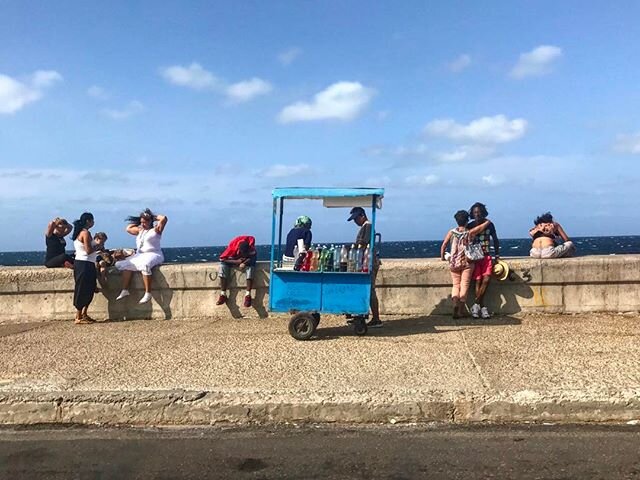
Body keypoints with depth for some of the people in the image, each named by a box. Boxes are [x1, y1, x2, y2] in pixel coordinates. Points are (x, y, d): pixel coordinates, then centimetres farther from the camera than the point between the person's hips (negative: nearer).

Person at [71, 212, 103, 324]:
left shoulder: (79, 233, 16)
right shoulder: (86, 233, -14)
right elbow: (88, 250, -20)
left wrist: (96, 245, 11)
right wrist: (98, 245, -4)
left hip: (80, 263, 10)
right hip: (85, 264, -10)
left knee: (89, 289, 15)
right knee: (83, 290, -4)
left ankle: (83, 314, 20)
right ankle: (79, 317, 1)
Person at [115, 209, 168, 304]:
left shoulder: (155, 230, 0)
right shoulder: (140, 230, 21)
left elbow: (164, 218, -14)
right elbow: (128, 229, 31)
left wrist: (154, 216, 3)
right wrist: (137, 222, 26)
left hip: (153, 255, -8)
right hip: (139, 255, 8)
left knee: (144, 265, -38)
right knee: (126, 264, -10)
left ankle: (148, 293, -39)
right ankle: (125, 290, -13)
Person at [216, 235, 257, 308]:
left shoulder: (251, 240, -34)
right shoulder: (232, 246, -35)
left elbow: (254, 256, -27)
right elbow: (222, 259, -27)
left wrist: (244, 263, -41)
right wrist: (236, 262, -34)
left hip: (248, 259, 0)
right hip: (235, 259, 0)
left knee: (251, 266, -34)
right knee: (223, 266, -27)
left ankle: (248, 295, -31)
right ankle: (223, 294, -24)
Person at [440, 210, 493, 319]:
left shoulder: (451, 232, -1)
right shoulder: (470, 232, -4)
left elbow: (443, 245, -3)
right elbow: (487, 222, 1)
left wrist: (442, 257, 11)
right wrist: (484, 219, 22)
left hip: (454, 263, 2)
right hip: (467, 263, -1)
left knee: (456, 285, 11)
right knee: (464, 285, 1)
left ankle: (455, 302, -15)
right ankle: (461, 310, -4)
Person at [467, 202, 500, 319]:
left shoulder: (489, 225, 8)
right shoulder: (469, 226, 2)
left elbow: (495, 240, 15)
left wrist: (497, 256, 10)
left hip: (486, 256, 2)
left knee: (486, 279, -15)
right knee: (478, 281, -11)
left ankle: (476, 305, -6)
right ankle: (482, 307, -5)